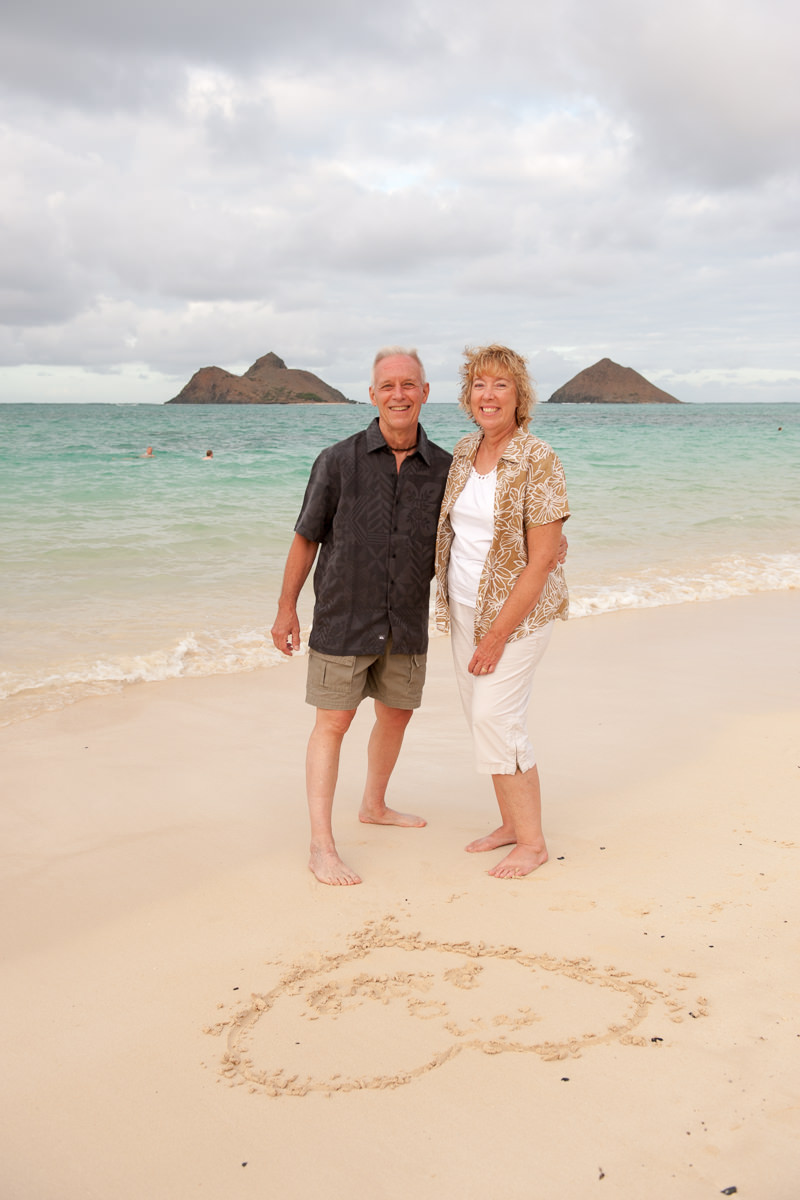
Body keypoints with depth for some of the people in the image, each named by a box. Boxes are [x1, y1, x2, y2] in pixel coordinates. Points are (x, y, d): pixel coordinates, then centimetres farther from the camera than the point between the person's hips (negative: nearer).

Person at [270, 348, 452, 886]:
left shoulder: (444, 468, -1)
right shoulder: (339, 461, -8)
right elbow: (307, 537, -1)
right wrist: (287, 607, 0)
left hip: (408, 624, 4)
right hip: (344, 619, -4)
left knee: (397, 714, 17)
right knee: (333, 723, -2)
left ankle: (374, 805, 41)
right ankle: (322, 845, 4)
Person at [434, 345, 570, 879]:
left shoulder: (538, 460, -17)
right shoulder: (465, 451, 5)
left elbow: (542, 559, -19)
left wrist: (497, 635, -19)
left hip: (518, 609, -7)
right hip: (465, 608, 7)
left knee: (496, 717, -9)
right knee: (481, 714, 11)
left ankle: (533, 841, 6)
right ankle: (512, 822, 26)